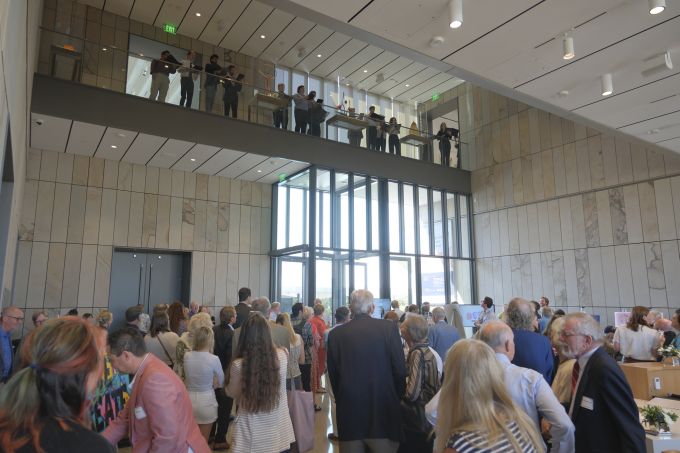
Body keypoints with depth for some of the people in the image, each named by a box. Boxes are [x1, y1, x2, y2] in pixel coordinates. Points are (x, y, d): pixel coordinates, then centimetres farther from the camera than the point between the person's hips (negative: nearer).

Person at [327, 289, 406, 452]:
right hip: (384, 408, -1)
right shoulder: (389, 328, -6)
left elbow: (333, 374, 4)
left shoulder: (336, 333, -2)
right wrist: (397, 399, 11)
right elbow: (400, 370, -5)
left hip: (349, 410, 2)